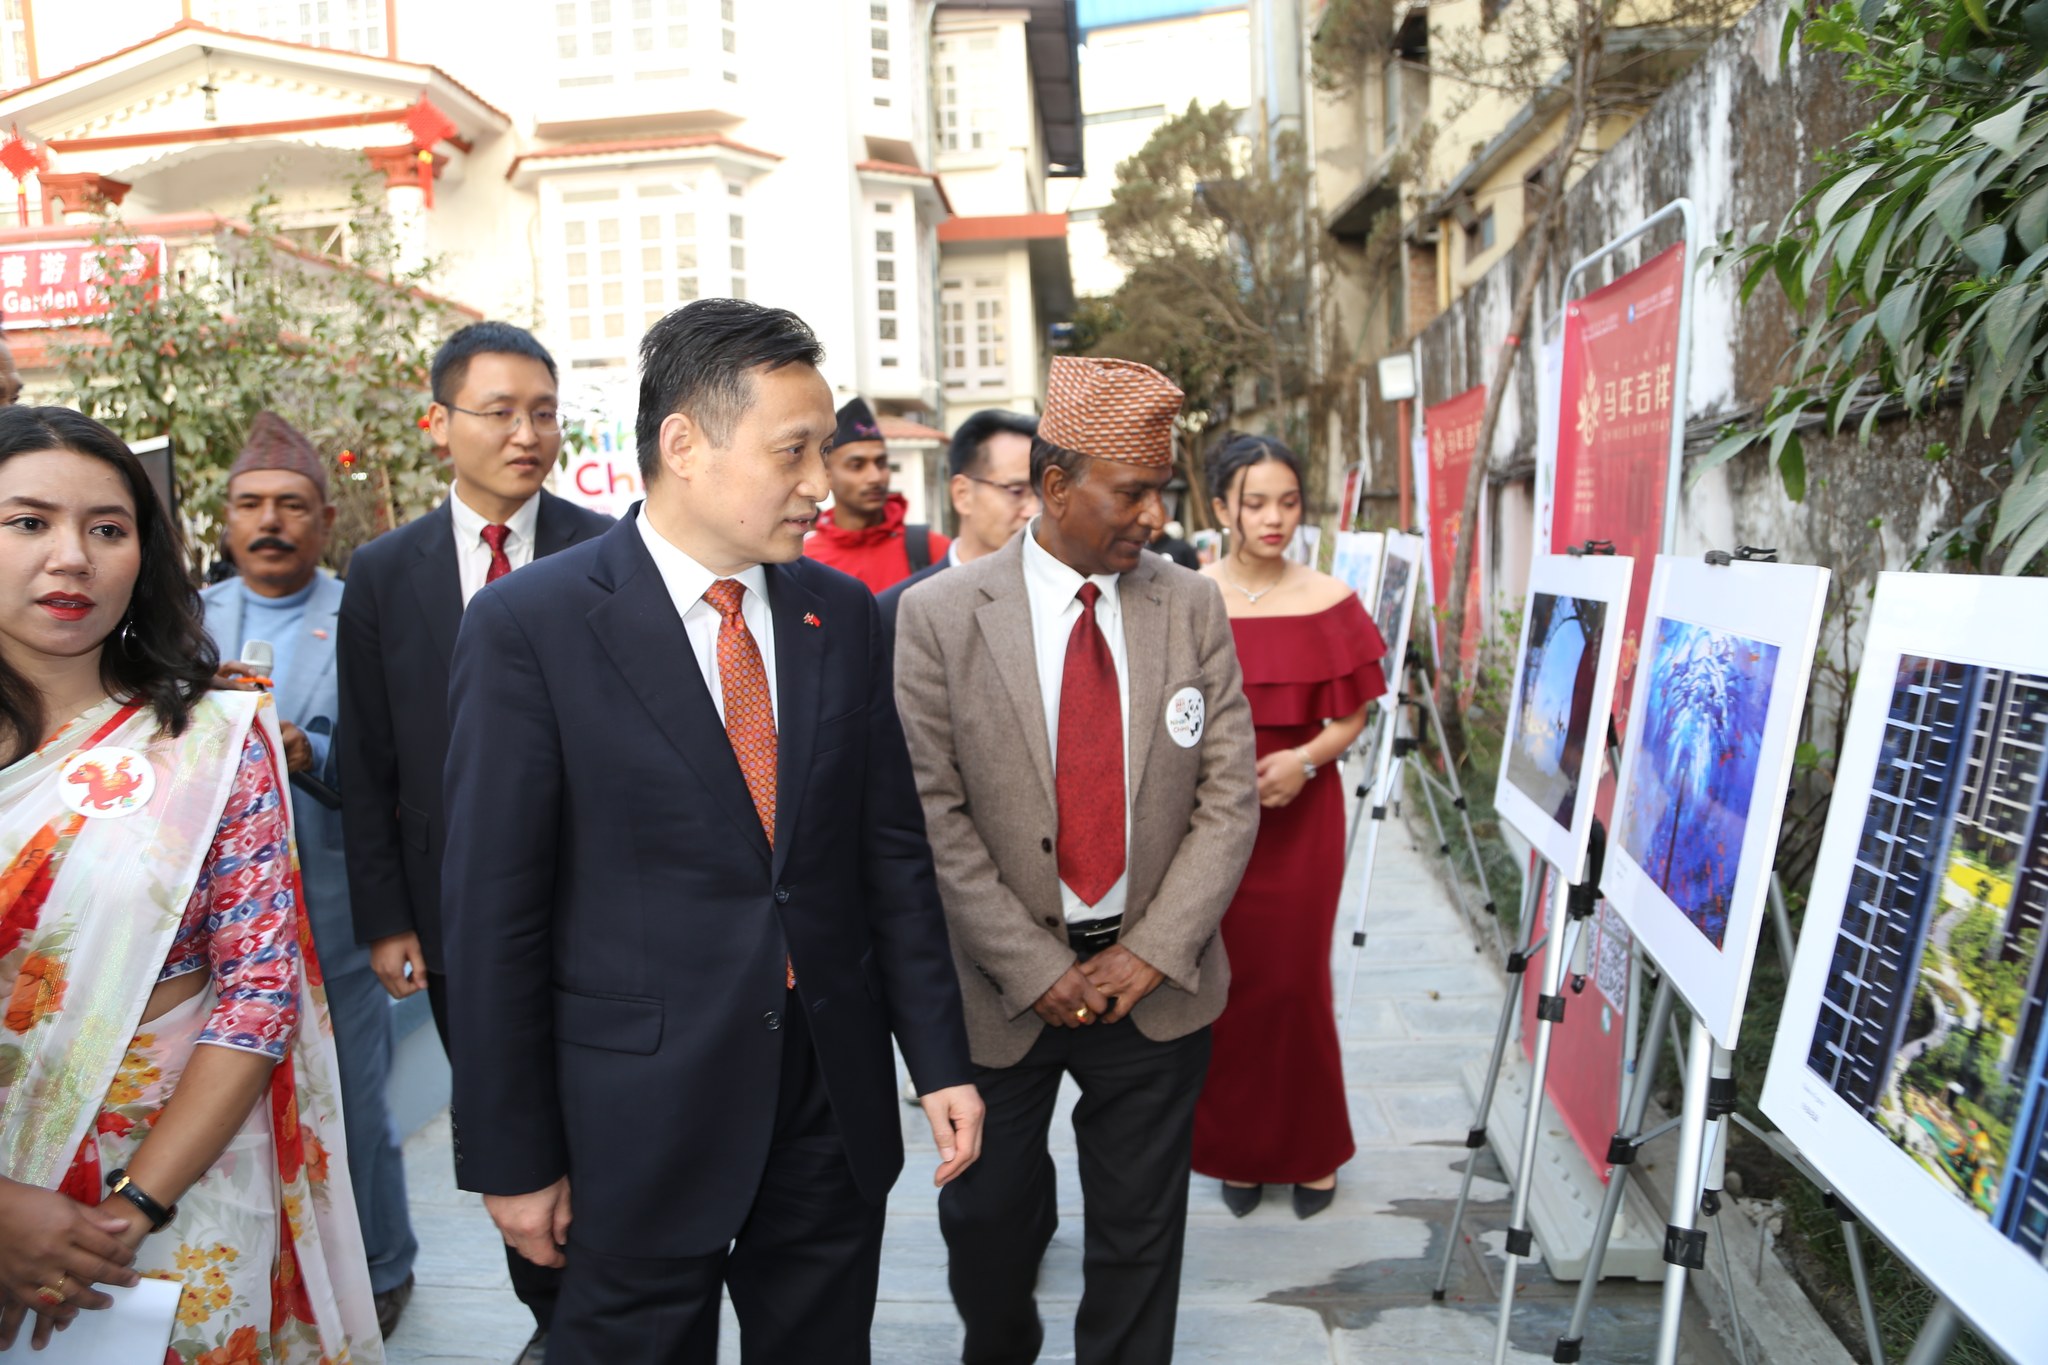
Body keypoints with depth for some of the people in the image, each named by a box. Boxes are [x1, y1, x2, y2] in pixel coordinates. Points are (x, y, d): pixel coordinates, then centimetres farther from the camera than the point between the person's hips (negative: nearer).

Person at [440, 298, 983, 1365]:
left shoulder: (841, 611, 2)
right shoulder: (528, 626, -12)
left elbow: (893, 850, 5)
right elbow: (494, 908, -9)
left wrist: (940, 1061, 4)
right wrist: (512, 1158, -6)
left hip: (835, 1099, 4)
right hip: (640, 1114, -4)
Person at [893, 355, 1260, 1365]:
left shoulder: (1193, 608, -1)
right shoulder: (939, 616, -9)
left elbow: (1228, 799, -2)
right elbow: (935, 818, -11)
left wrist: (1148, 955, -10)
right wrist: (1038, 972, -14)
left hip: (1155, 980, 2)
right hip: (1002, 987, -1)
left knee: (1139, 1235, 14)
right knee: (985, 1216, 17)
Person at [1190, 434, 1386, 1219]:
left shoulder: (1328, 601, -1)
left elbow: (1350, 718, 4)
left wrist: (1304, 760, -14)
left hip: (1301, 813, 0)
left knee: (1296, 983, 5)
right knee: (1223, 982, 6)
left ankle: (1312, 1150, 26)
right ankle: (1236, 1149, 26)